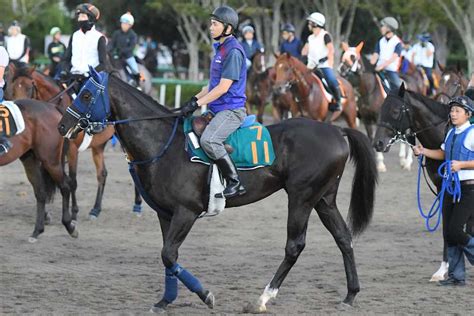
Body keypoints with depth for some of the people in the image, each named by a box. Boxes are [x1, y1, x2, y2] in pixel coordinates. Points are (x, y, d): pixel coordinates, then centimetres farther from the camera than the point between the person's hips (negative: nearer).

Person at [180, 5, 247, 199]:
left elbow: (223, 87, -18)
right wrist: (195, 99, 13)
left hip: (231, 110, -11)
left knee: (208, 140, -31)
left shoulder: (233, 51, -13)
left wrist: (197, 104, -17)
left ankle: (235, 183, -26)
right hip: (218, 110, 11)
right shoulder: (220, 49, 18)